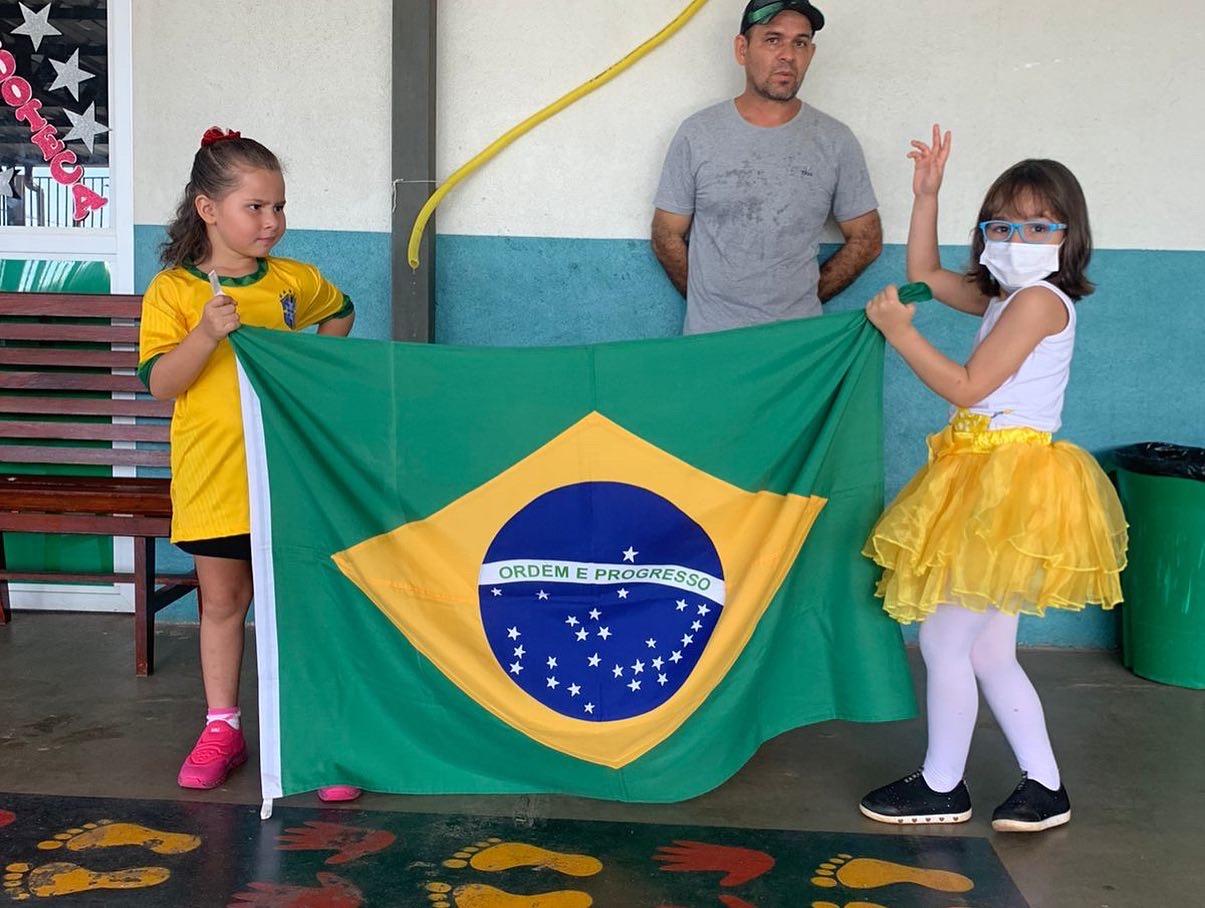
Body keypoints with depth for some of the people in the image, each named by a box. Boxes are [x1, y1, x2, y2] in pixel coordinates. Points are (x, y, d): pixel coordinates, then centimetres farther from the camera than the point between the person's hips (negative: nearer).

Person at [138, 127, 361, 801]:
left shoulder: (295, 281, 3)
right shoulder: (173, 290, -4)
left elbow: (341, 311, 25)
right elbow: (160, 382, -13)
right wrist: (208, 333, -27)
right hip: (213, 478, -1)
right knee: (223, 602, 13)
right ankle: (222, 728, 28)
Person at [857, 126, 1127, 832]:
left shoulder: (1040, 299, -13)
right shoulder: (1005, 295, 15)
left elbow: (967, 386, -17)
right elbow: (926, 274, 24)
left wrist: (901, 333, -12)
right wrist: (927, 195, 15)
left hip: (1010, 485, -10)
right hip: (994, 482, 10)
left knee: (944, 641, -3)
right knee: (989, 652, 13)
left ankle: (942, 787, 11)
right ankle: (1046, 787, 20)